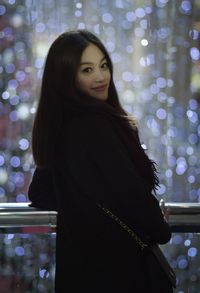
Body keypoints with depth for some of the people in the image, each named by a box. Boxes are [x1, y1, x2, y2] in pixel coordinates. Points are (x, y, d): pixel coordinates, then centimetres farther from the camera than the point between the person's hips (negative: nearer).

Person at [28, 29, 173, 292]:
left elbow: (40, 195, 16)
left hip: (77, 257, 9)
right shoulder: (96, 126, -20)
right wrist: (161, 230, -4)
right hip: (117, 261, -9)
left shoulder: (57, 125, 6)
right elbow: (131, 193, -22)